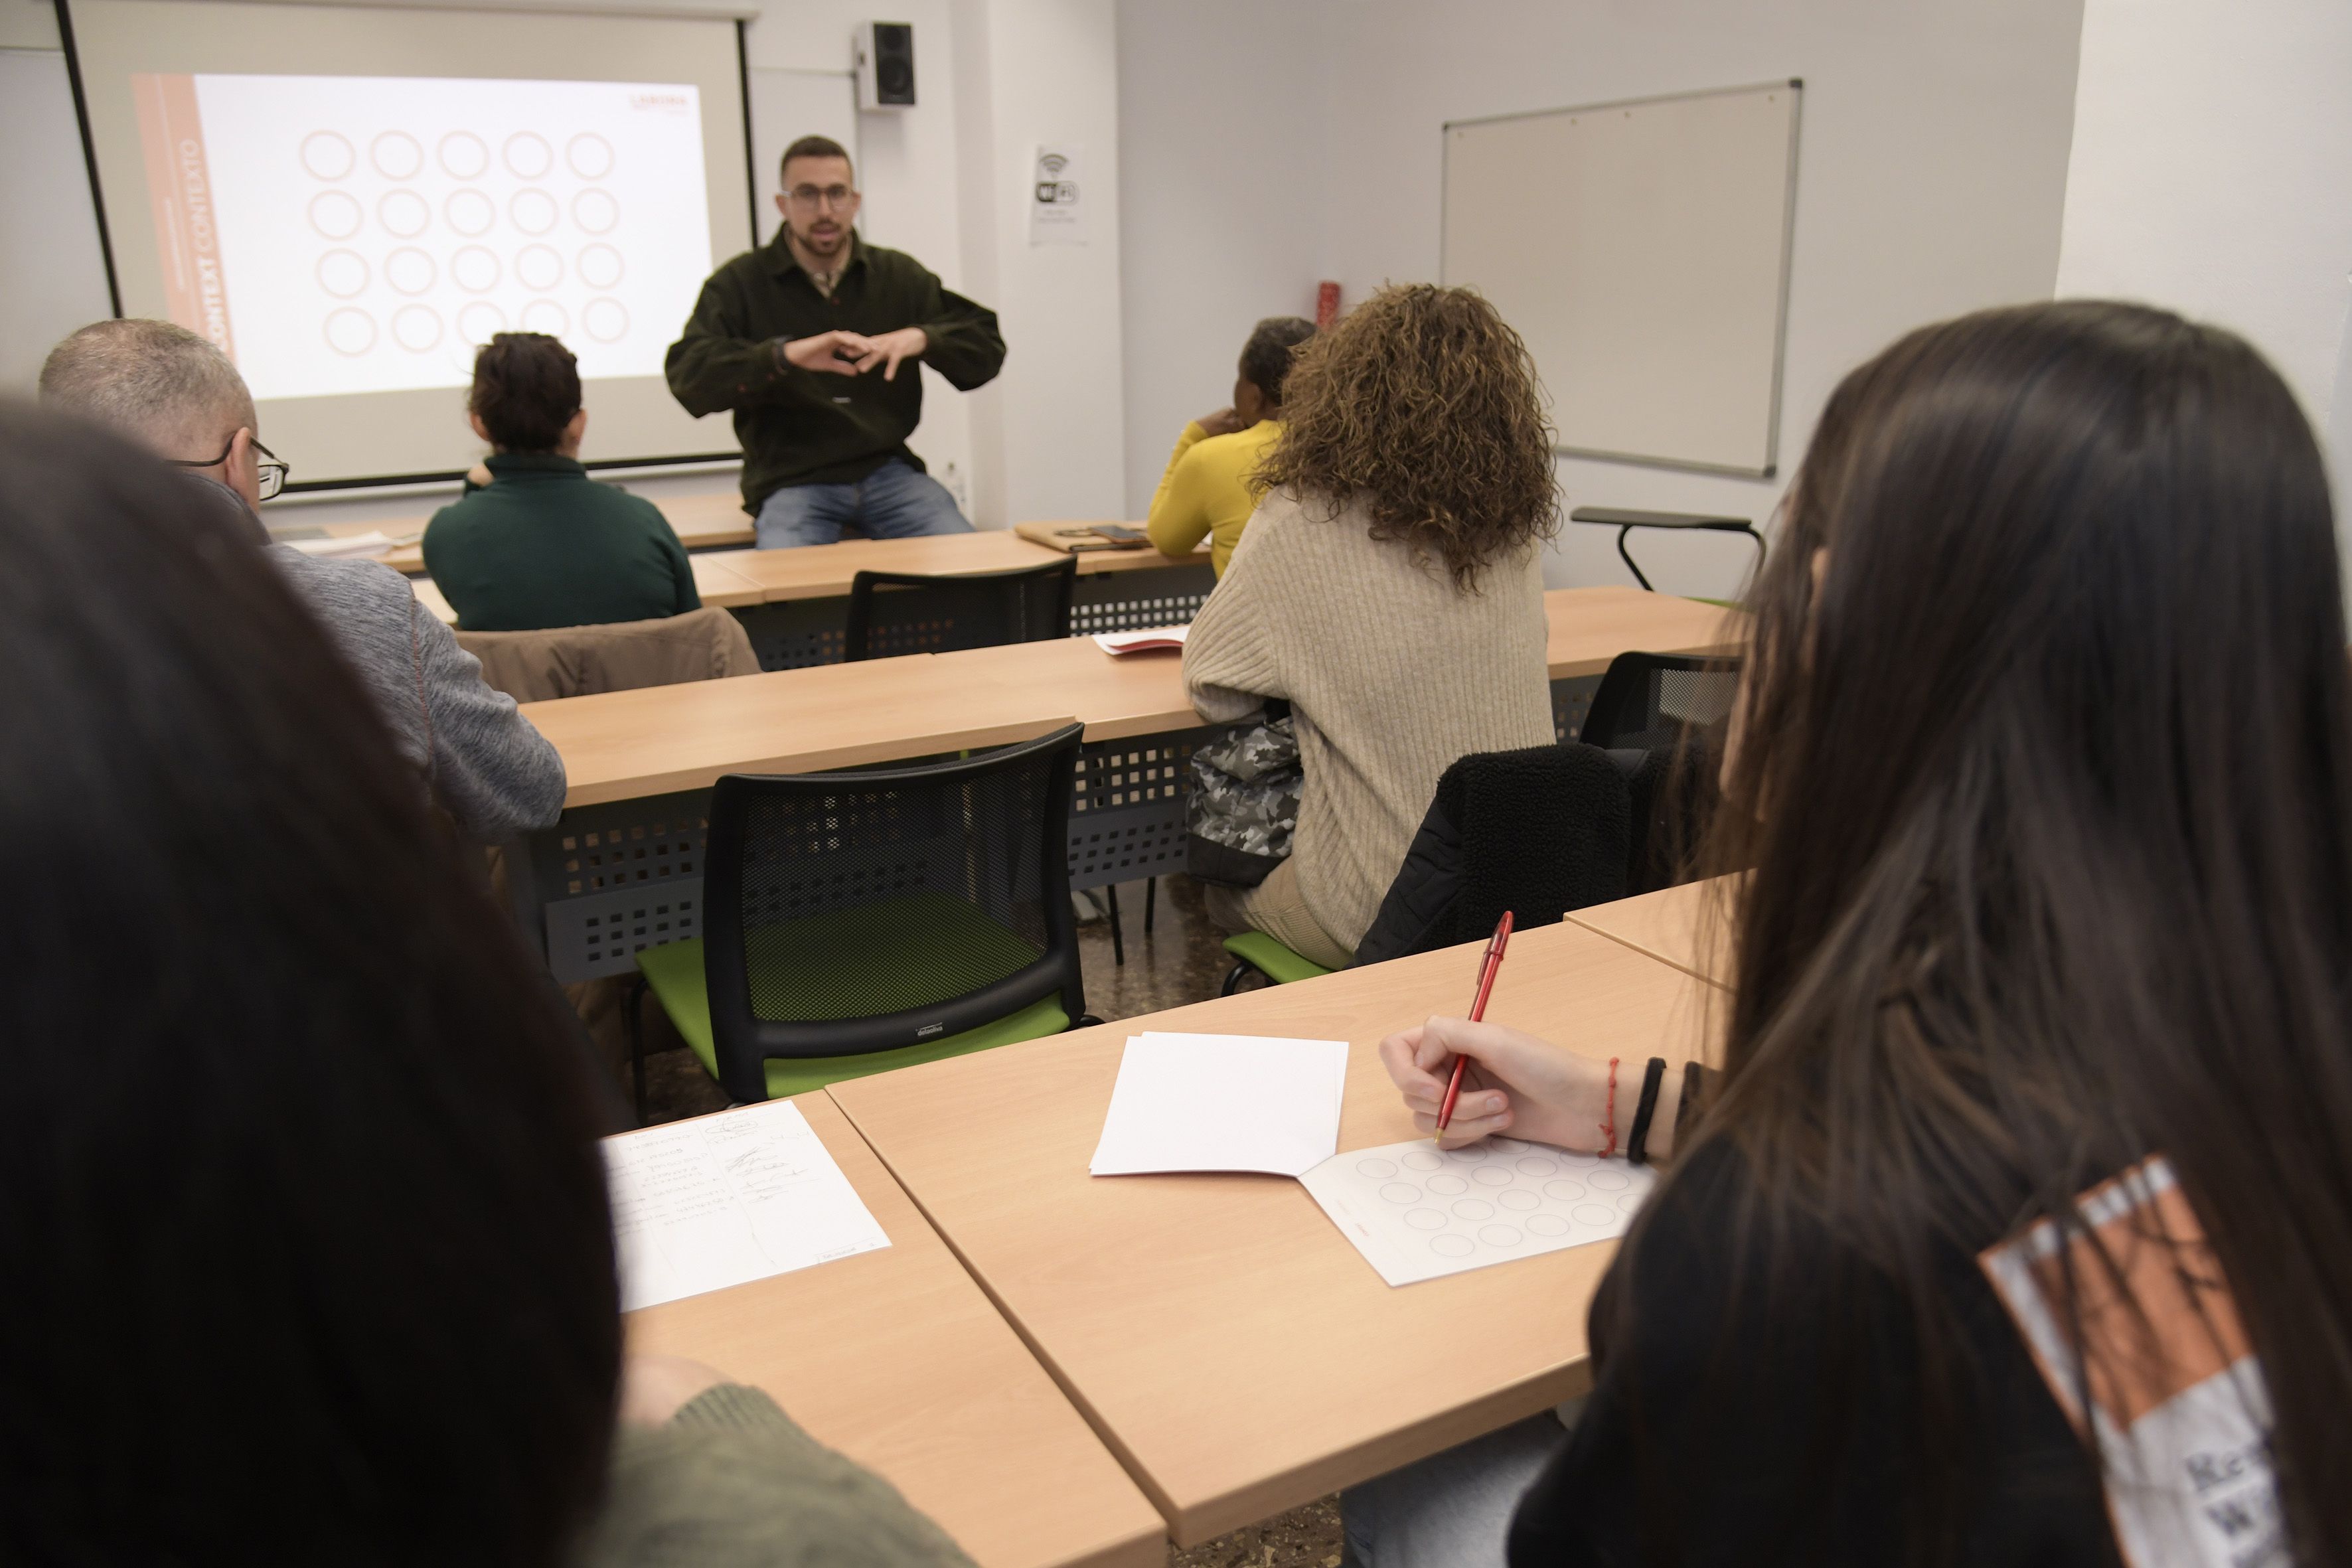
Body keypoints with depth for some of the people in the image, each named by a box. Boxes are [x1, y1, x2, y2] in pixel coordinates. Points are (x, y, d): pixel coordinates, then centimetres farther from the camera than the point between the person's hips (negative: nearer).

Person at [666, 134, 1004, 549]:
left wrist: (920, 339, -12)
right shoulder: (740, 283, 4)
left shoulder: (900, 275, 14)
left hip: (886, 471, 3)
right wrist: (786, 355, -24)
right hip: (791, 480, -2)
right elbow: (688, 376, -10)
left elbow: (987, 347, 9)